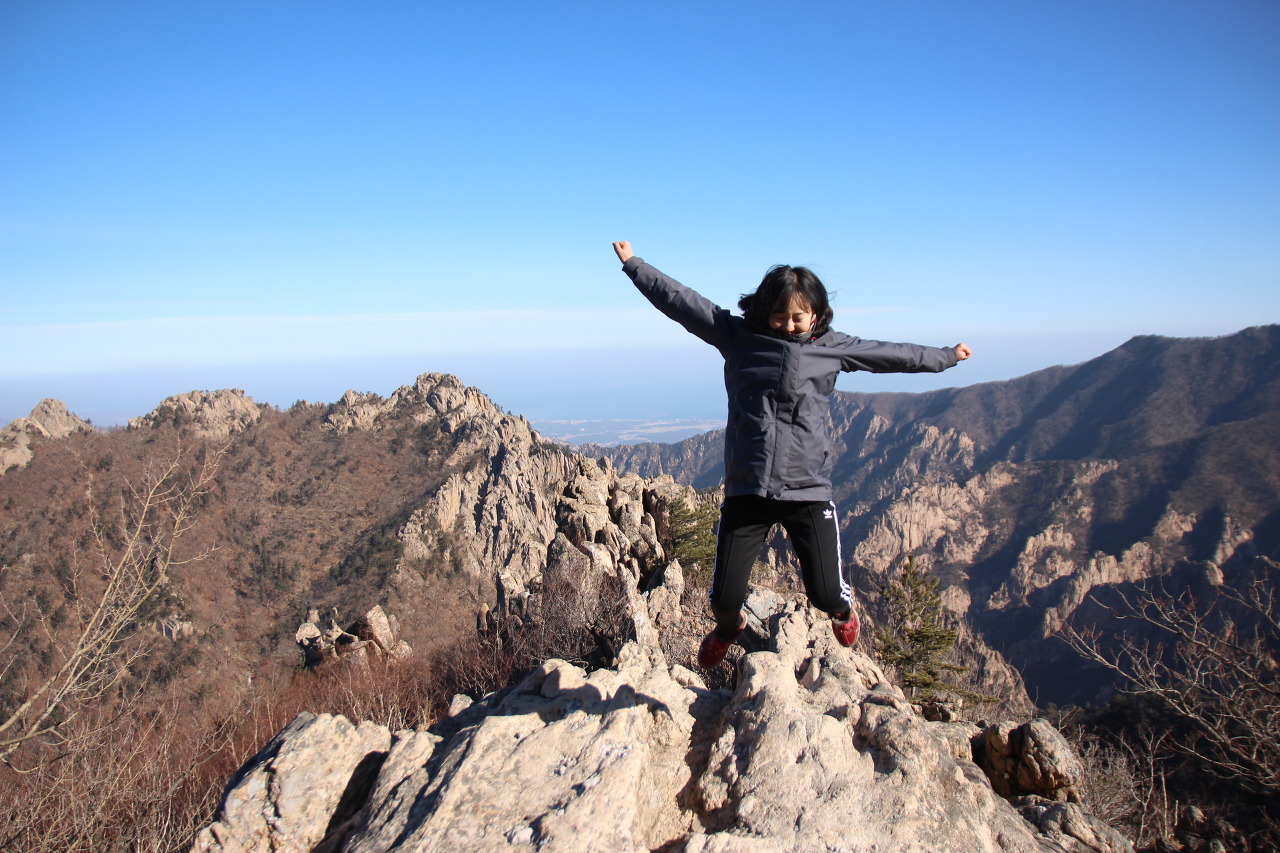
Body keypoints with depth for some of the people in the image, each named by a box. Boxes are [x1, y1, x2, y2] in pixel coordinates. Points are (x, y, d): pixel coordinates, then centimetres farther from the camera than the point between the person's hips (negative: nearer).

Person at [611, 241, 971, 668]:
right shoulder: (737, 335, 2)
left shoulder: (833, 347, 7)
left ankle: (842, 609, 38)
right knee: (724, 597, 0)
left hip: (808, 490, 0)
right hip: (746, 492, 0)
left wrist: (946, 355, 30)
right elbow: (679, 300, 2)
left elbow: (893, 354, 20)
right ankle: (729, 627, 40)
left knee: (825, 593, -3)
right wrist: (632, 263, 2)